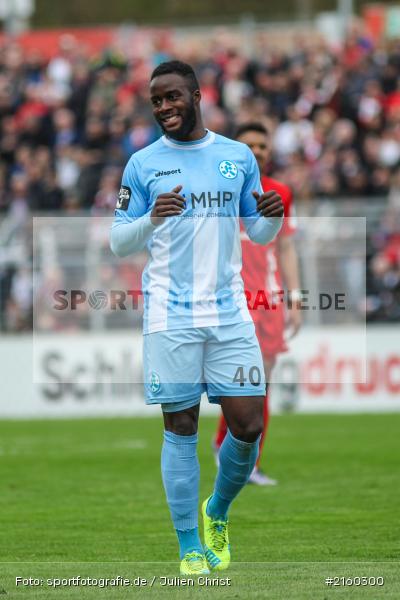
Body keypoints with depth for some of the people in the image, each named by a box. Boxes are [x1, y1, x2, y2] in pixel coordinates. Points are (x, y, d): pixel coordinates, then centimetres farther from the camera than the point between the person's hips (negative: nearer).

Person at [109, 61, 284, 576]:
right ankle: (190, 550, 6)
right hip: (170, 316, -2)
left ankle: (217, 513, 25)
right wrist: (151, 219, -18)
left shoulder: (238, 157, 9)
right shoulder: (142, 164, 2)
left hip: (229, 311, 2)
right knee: (180, 428, -1)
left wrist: (273, 217, -7)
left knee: (248, 424, -2)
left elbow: (258, 233, 16)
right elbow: (118, 242, 2)